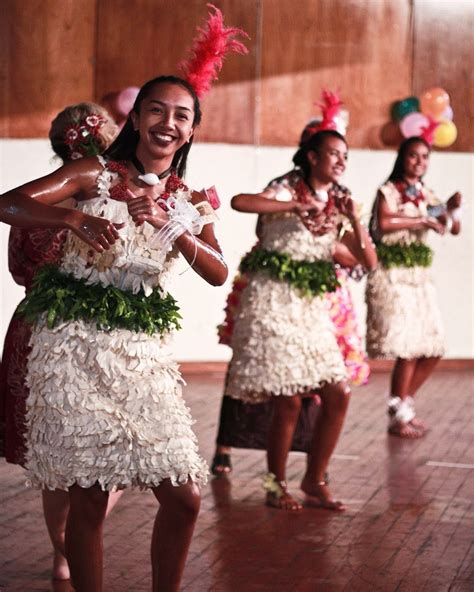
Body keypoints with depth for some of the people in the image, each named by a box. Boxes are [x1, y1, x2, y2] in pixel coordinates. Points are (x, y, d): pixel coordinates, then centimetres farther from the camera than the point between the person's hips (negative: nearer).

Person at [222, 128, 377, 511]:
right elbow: (239, 202, -24)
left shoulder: (338, 202, 14)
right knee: (289, 400, -8)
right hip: (274, 300, -6)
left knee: (338, 394, 0)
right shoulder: (288, 190, -3)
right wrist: (295, 206, -22)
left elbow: (369, 261, 7)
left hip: (312, 305, 6)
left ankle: (315, 480, 15)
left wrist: (353, 219, -6)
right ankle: (276, 486, 9)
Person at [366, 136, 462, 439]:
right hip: (394, 275, -7)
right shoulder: (388, 191, -6)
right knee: (408, 349, -10)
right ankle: (399, 416, 3)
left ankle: (404, 404, 22)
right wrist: (423, 220, -19)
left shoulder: (428, 195, 13)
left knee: (432, 348, 6)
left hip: (420, 275, 7)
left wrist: (453, 210, -9)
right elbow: (383, 223, -27)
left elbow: (455, 229, 12)